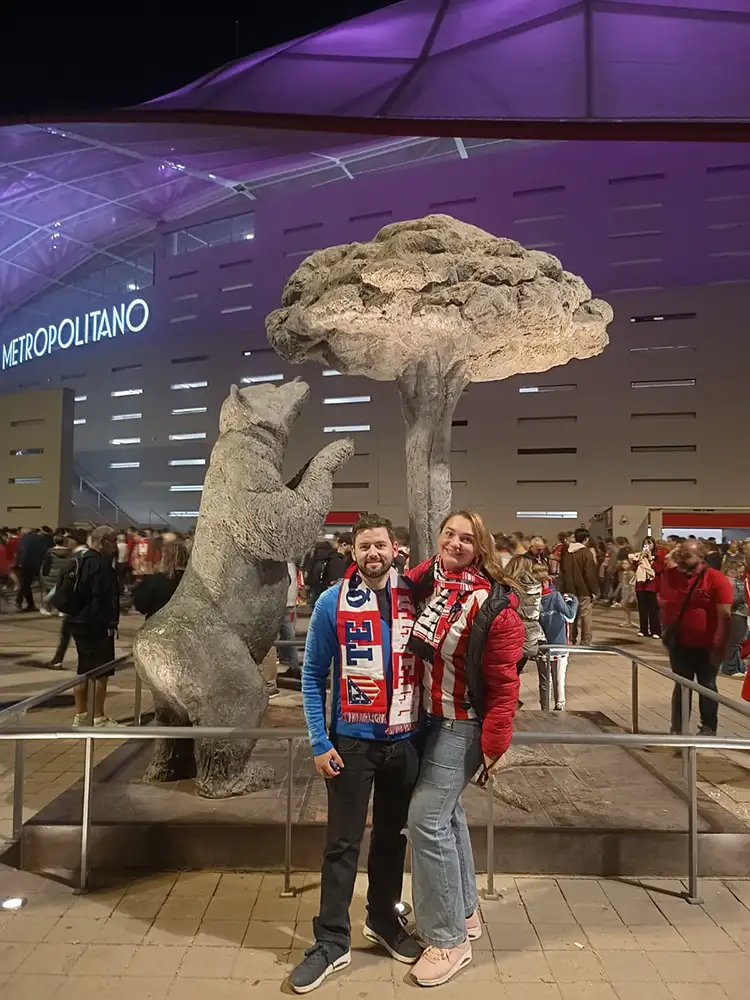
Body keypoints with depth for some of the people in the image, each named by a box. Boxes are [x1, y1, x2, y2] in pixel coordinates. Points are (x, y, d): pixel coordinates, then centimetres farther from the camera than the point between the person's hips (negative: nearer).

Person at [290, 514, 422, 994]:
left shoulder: (414, 597, -3)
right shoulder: (333, 603, -9)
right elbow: (313, 676, -4)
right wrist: (320, 742, -9)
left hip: (405, 740, 3)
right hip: (352, 741, -2)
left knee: (393, 836, 19)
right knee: (342, 844, 7)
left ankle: (384, 920, 39)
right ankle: (333, 941, 25)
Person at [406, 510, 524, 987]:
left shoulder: (495, 606, -21)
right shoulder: (424, 577, -4)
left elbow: (504, 683, -17)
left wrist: (495, 744, -15)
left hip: (462, 724, -7)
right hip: (425, 715, 7)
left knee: (427, 818, -7)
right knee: (446, 811, 18)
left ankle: (449, 939, 12)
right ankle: (465, 912, 38)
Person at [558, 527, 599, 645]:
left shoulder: (566, 552, 7)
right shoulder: (585, 552, -12)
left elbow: (563, 571, 12)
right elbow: (590, 574, -14)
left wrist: (563, 589, 18)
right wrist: (594, 590, -8)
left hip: (570, 590, 6)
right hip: (584, 591, -6)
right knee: (585, 616, 0)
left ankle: (571, 640, 15)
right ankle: (585, 642, 2)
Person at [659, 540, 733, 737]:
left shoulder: (716, 579, -17)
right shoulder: (668, 576, -2)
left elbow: (724, 615, -17)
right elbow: (663, 606, 13)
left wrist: (719, 646, -17)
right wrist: (666, 631, 11)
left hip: (706, 646, -4)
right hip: (679, 643, 4)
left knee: (707, 687, 12)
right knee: (681, 686, 15)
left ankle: (708, 728, 27)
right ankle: (678, 728, 26)